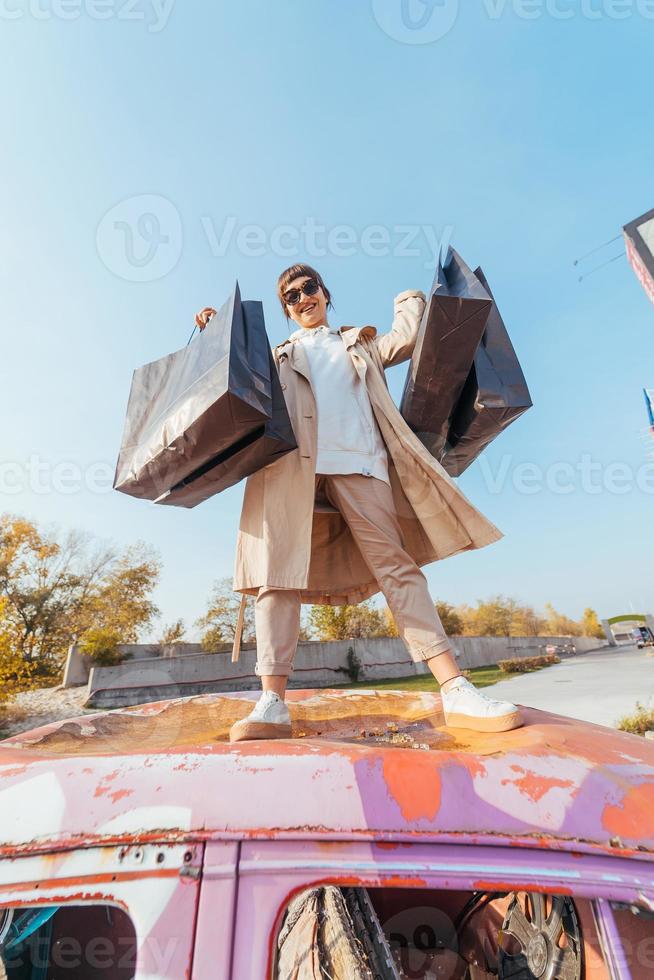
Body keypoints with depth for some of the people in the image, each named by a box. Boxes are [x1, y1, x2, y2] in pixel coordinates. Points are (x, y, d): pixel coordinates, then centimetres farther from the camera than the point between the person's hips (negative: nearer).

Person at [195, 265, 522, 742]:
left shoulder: (361, 343, 32)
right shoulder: (275, 356, 33)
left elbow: (408, 338, 19)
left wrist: (411, 298, 37)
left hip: (358, 460, 0)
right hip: (293, 462, 1)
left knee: (395, 562, -12)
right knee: (278, 570, -14)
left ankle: (456, 690, -12)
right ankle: (273, 702, -13)